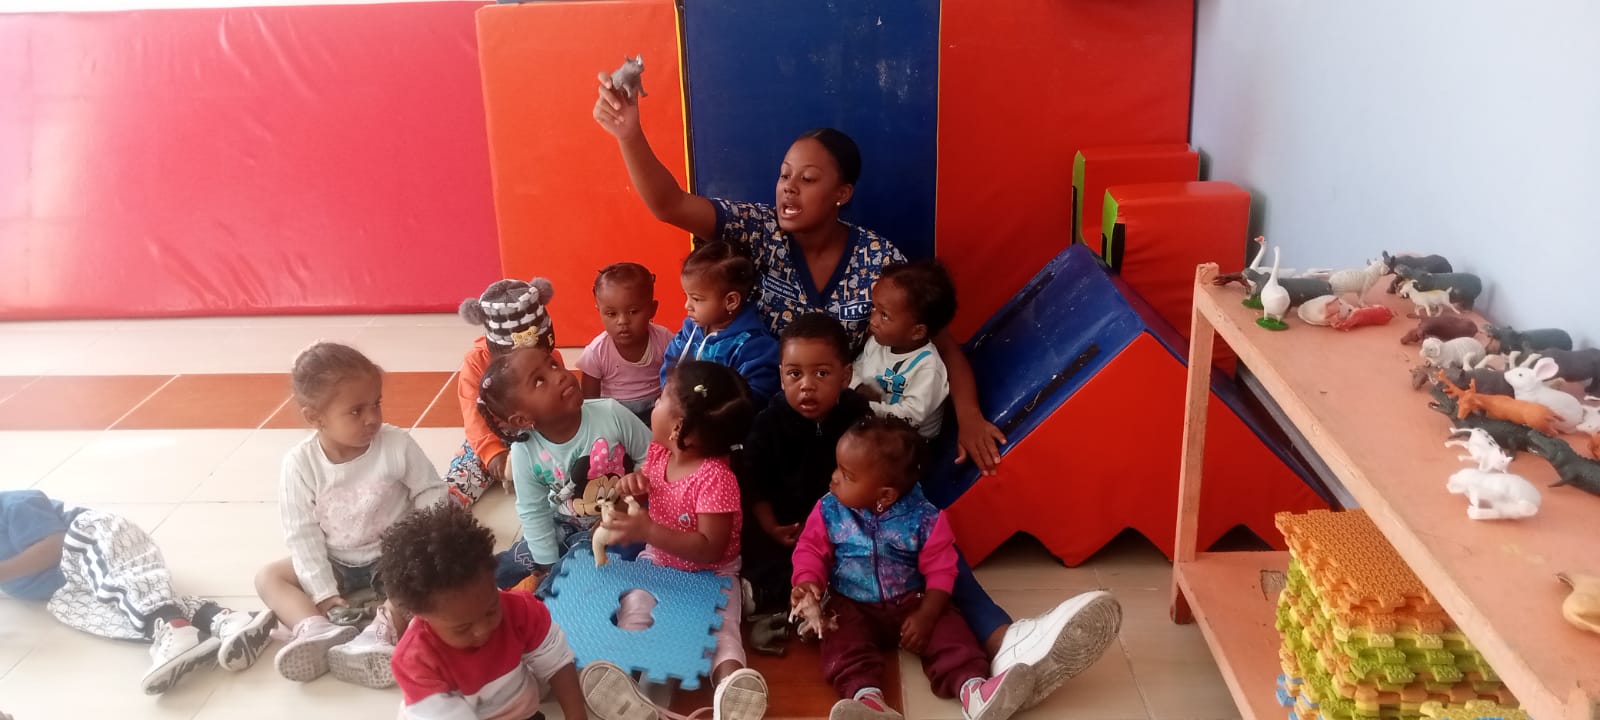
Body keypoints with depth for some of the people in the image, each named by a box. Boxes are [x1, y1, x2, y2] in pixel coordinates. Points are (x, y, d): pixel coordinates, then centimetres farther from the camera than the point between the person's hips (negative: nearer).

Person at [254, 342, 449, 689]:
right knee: (269, 576, -12)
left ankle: (378, 635, -44)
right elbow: (302, 534, -12)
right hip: (335, 565, 2)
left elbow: (431, 495, -6)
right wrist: (322, 592, -16)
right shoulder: (300, 463, -15)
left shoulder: (398, 445, -16)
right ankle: (318, 630, -36)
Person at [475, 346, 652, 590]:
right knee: (495, 573, -1)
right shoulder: (524, 453, -20)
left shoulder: (611, 413, -25)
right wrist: (549, 567, -6)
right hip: (563, 526, 3)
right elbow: (534, 514, -7)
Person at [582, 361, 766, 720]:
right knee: (633, 609, -21)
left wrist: (649, 531, -38)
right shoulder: (659, 451, -5)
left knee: (721, 624, -29)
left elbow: (710, 548, -31)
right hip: (657, 562, 6)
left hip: (710, 574, -6)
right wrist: (635, 482, -9)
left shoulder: (715, 478, -29)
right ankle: (625, 671, -43)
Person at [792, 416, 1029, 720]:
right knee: (843, 642, -29)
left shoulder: (925, 519, -12)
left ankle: (972, 688, -34)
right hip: (850, 605, 0)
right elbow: (811, 549, 0)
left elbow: (940, 570, -10)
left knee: (949, 632, -22)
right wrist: (807, 581, -21)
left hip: (911, 601, 0)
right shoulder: (830, 510, -4)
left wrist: (926, 616, -19)